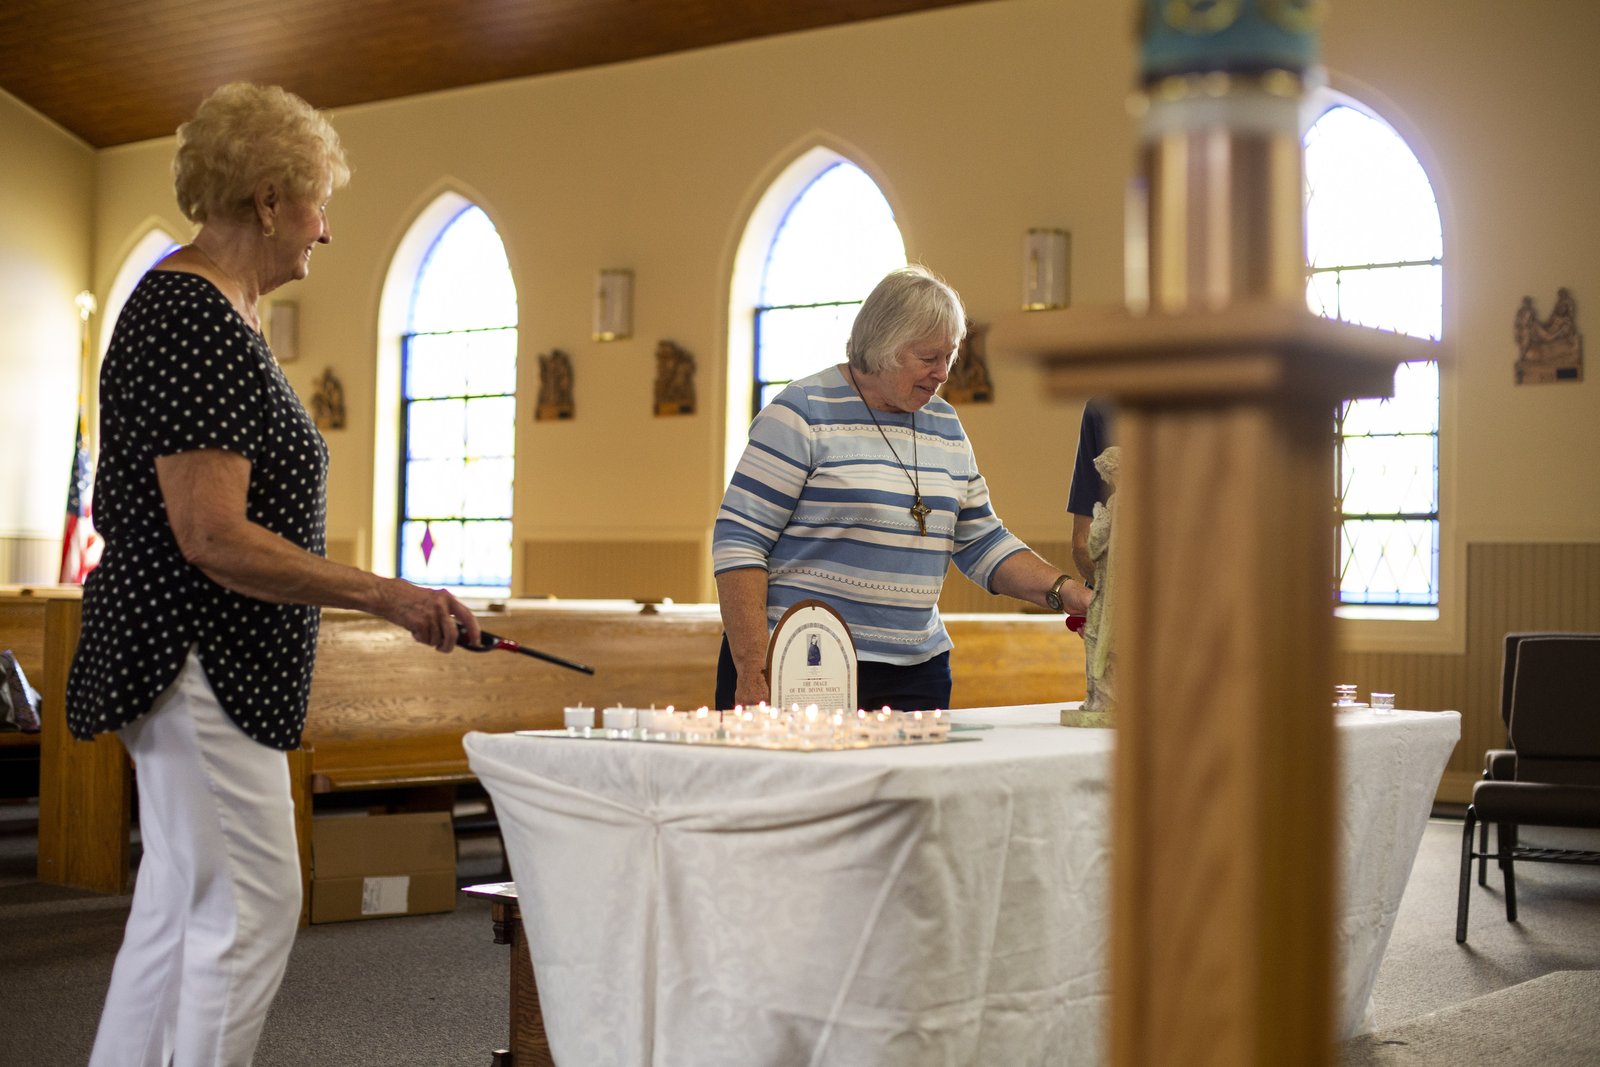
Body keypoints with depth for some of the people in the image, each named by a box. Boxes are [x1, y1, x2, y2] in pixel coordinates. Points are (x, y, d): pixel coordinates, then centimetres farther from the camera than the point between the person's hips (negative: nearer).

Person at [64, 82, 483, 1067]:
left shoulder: (193, 307, 15)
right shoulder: (196, 322, -18)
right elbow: (213, 536, -24)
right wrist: (388, 596, -21)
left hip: (201, 664, 11)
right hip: (199, 662, -11)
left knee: (180, 905, 14)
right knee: (250, 906, -7)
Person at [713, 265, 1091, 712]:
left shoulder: (946, 427, 13)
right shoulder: (804, 412, -7)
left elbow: (983, 545, 17)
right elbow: (738, 541, -11)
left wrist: (1066, 592, 1)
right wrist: (753, 673, -18)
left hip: (916, 673, 6)